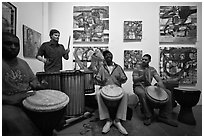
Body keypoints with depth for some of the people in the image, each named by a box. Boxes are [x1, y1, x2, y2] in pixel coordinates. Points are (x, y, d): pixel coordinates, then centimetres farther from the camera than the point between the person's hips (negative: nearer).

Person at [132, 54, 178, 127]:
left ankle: (164, 116, -7)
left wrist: (160, 82, -25)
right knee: (142, 93, -41)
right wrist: (143, 76, -30)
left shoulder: (152, 69, 11)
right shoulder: (137, 68, -2)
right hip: (139, 86, -5)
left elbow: (158, 78, 1)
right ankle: (148, 116, -23)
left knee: (168, 92, -11)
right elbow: (134, 80, -12)